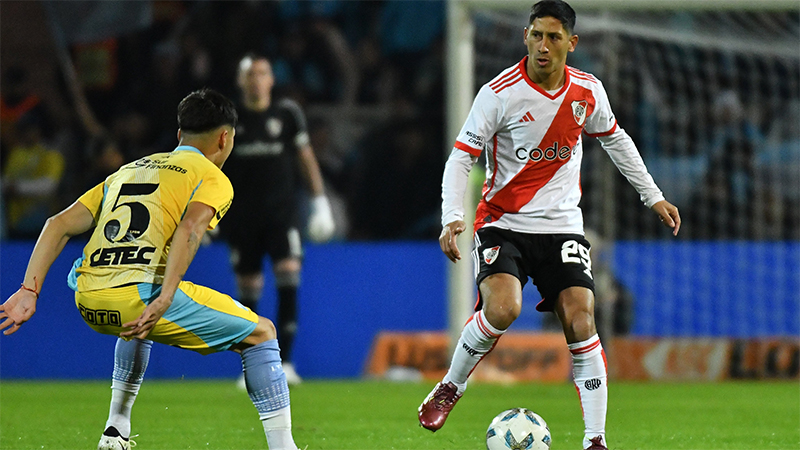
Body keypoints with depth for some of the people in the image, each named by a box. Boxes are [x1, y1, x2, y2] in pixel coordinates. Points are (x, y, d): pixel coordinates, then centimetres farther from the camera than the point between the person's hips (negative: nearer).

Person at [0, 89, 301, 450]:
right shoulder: (213, 178, 9)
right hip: (141, 293, -6)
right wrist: (163, 301, -22)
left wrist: (29, 291, 14)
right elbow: (190, 229, -14)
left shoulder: (128, 171, 28)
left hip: (88, 299, 7)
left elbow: (59, 225, 19)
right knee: (261, 334, 9)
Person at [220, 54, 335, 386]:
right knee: (247, 290, 3)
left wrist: (320, 202, 3)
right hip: (242, 217, 1)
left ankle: (284, 361, -17)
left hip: (281, 212, -1)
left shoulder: (287, 114, 3)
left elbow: (306, 158, 8)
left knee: (288, 275, -17)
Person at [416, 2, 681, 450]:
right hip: (504, 223, -3)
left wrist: (653, 196, 23)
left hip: (562, 225, 3)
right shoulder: (500, 93, -13)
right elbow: (461, 157, -9)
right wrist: (452, 218, -24)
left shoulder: (588, 91, 0)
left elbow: (614, 139, 20)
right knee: (502, 309, -27)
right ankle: (451, 387, 0)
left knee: (581, 320, -13)